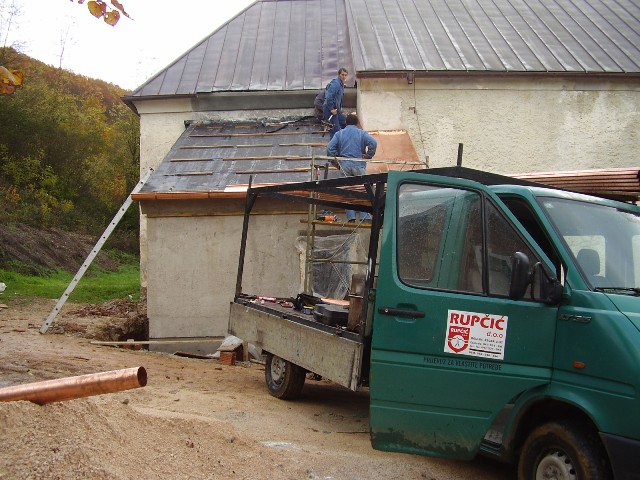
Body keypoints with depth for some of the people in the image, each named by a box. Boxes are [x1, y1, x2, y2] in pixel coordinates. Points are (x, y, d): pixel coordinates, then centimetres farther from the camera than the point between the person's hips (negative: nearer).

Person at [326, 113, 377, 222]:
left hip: (344, 165, 1)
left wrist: (335, 160, 10)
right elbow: (373, 143, -11)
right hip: (359, 165, -1)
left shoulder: (339, 134, 12)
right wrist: (368, 155, -1)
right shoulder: (362, 133, 8)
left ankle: (351, 217, -6)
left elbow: (330, 147, 1)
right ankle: (365, 216, -7)